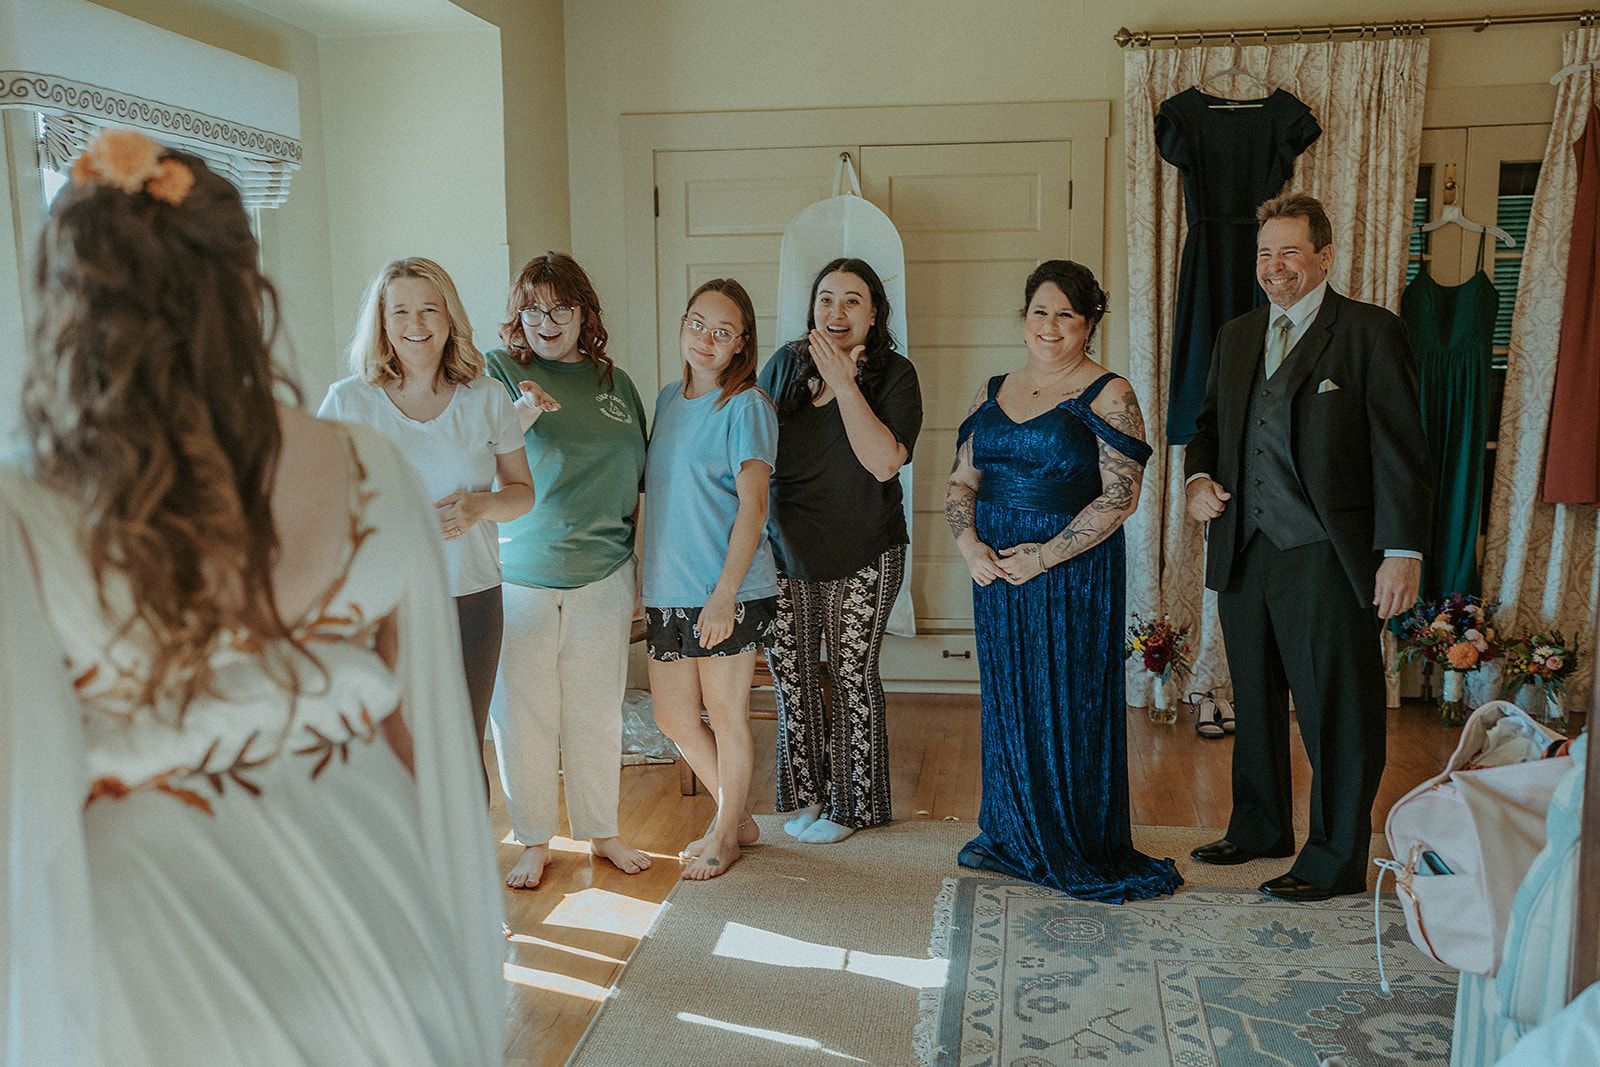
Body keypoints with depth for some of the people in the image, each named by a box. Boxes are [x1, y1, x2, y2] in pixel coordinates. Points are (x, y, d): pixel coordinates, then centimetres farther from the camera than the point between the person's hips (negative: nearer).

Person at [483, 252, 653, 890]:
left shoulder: (615, 383, 10)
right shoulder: (499, 372, -1)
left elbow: (634, 485, 15)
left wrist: (639, 573, 14)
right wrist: (519, 419, -29)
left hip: (602, 579, 3)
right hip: (518, 577, -2)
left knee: (597, 714, 11)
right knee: (523, 716, 5)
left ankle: (602, 832, 28)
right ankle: (533, 841, 23)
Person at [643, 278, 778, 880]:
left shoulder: (746, 406, -9)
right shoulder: (668, 399, 12)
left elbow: (753, 504, -14)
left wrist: (725, 594, -20)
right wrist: (648, 580, 16)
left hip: (728, 592, -7)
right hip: (666, 592, 7)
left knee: (726, 715, 6)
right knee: (673, 718, 13)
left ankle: (726, 835, 27)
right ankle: (738, 818, 33)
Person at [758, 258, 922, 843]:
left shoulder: (893, 375, -8)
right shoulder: (787, 362, 3)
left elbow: (885, 462, -21)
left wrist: (843, 383, -23)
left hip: (860, 555, -4)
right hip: (784, 549, 4)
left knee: (853, 674, 4)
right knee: (790, 673, 10)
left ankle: (851, 803, 20)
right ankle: (806, 793, 27)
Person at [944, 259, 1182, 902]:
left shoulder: (1108, 396, -5)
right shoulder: (993, 392, 11)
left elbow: (1120, 497, -12)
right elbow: (962, 482, 11)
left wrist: (1045, 556, -17)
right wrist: (969, 544, -7)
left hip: (1073, 570, -5)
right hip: (994, 569, 5)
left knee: (1071, 700, 2)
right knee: (1007, 699, 12)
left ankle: (1081, 848, 19)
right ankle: (1012, 837, 29)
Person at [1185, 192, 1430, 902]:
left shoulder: (1370, 332, -4)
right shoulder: (1237, 337, 15)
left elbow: (1401, 451, -7)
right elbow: (1209, 424, 24)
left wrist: (1402, 551, -13)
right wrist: (1198, 478, 3)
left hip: (1326, 557, -6)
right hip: (1243, 551, 6)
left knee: (1337, 712, 2)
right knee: (1254, 702, 17)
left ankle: (1336, 860, 16)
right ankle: (1260, 828, 34)